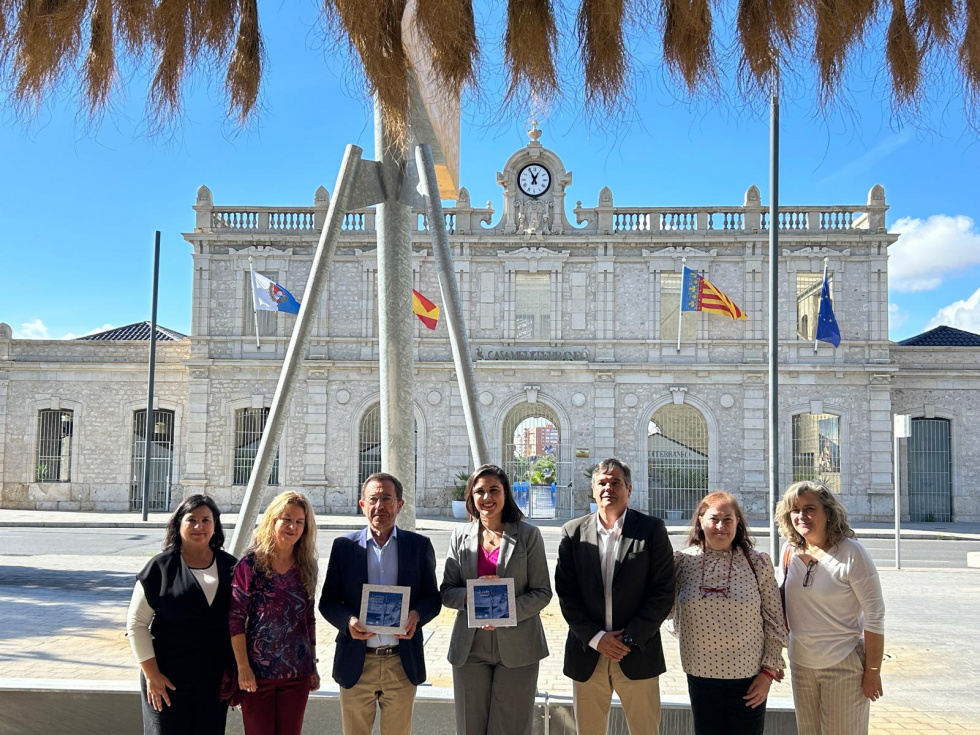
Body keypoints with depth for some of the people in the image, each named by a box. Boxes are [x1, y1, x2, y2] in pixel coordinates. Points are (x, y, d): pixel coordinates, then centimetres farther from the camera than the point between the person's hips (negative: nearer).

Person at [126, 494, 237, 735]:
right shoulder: (161, 567, -5)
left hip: (215, 679, 3)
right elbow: (137, 623, -4)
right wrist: (151, 673, -8)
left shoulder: (230, 567, 3)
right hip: (168, 679, -2)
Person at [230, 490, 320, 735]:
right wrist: (243, 667, -12)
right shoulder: (251, 564, -7)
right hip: (257, 671, -4)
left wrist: (313, 666, 12)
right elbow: (235, 619, -8)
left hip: (297, 673, 4)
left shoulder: (306, 567, 6)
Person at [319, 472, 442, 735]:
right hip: (356, 662, 0)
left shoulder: (420, 546, 2)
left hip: (402, 664, 0)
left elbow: (432, 597, 5)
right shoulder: (344, 546, 2)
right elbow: (327, 601, 3)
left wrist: (417, 615, -17)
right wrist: (348, 621, -18)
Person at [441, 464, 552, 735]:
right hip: (470, 648, 2)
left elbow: (542, 592, -3)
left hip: (517, 648, -2)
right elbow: (447, 592, 6)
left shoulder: (528, 534, -1)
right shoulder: (460, 536, 7)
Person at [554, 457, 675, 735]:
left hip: (638, 655, -1)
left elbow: (663, 592, -5)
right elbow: (566, 593, 1)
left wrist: (630, 639, -10)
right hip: (586, 655, 2)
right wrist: (595, 638, -8)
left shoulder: (652, 530, -2)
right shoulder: (573, 532, 3)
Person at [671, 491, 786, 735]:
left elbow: (775, 621, -2)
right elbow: (666, 607, 10)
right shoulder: (683, 561, -3)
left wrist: (769, 671, -4)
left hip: (748, 675, -1)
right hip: (701, 673, 1)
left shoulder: (757, 563, -5)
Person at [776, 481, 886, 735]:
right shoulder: (790, 550, -1)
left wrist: (873, 672, -13)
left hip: (844, 666, -5)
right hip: (801, 663, 5)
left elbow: (875, 616, -14)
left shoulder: (851, 554, -17)